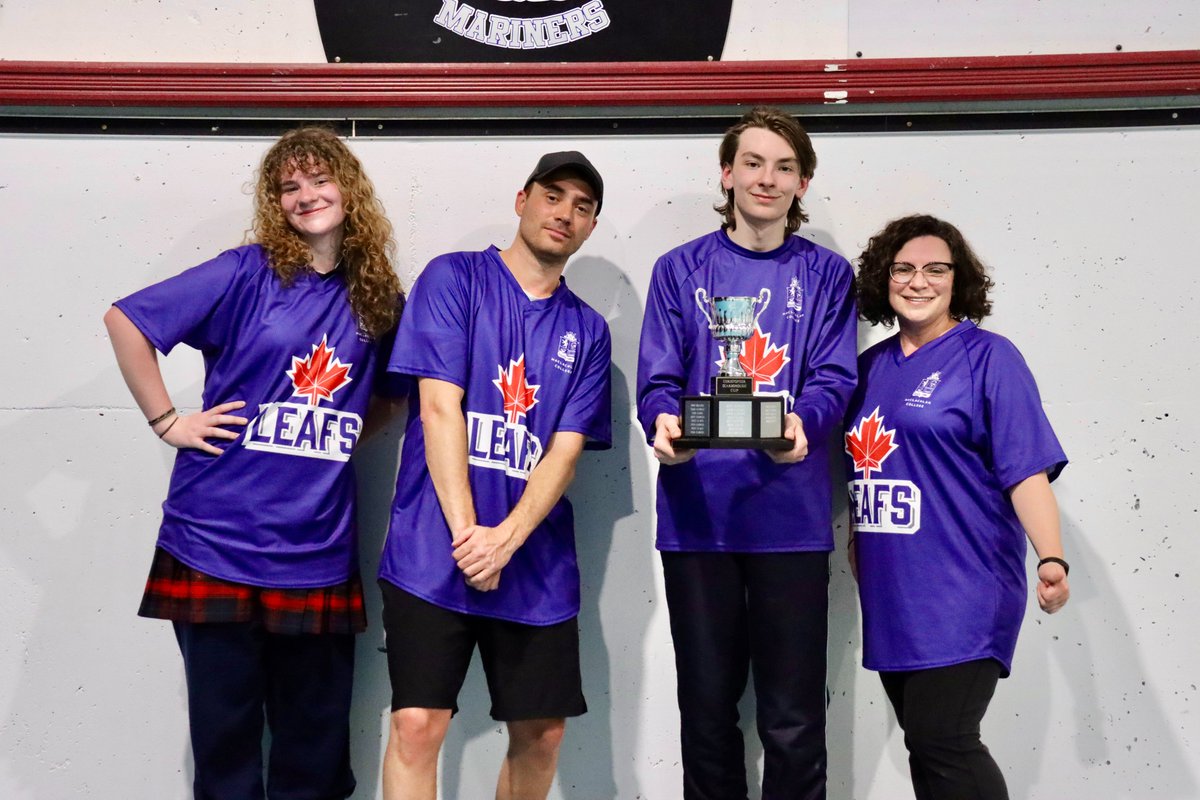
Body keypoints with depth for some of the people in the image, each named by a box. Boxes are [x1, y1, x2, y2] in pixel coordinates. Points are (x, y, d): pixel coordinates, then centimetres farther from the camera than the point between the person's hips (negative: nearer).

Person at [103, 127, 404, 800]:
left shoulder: (381, 299, 8)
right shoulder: (249, 272, -3)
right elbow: (125, 320, -5)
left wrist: (356, 434, 6)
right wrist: (167, 421, -6)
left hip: (319, 551, 3)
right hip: (219, 542, -3)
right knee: (225, 740, 6)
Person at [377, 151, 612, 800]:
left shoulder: (587, 331, 11)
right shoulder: (454, 278, 1)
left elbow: (566, 449, 1)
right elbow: (439, 407, -8)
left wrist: (504, 540, -15)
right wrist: (467, 533, -15)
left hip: (536, 566, 4)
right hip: (434, 553, -4)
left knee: (541, 731, 9)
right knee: (417, 723, -9)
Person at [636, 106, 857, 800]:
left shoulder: (827, 275, 10)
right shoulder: (681, 270, 9)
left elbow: (834, 380, -1)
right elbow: (659, 383, 2)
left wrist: (801, 422, -24)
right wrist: (664, 423, -22)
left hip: (791, 515, 0)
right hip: (698, 513, 1)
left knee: (794, 721, 1)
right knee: (707, 707, 9)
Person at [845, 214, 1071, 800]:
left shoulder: (988, 357, -5)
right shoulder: (872, 364, 13)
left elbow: (1027, 470, -12)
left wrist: (1052, 560, -23)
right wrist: (856, 539, 18)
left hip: (962, 591, -6)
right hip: (889, 592, 6)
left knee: (940, 742, -13)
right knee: (923, 742, 11)